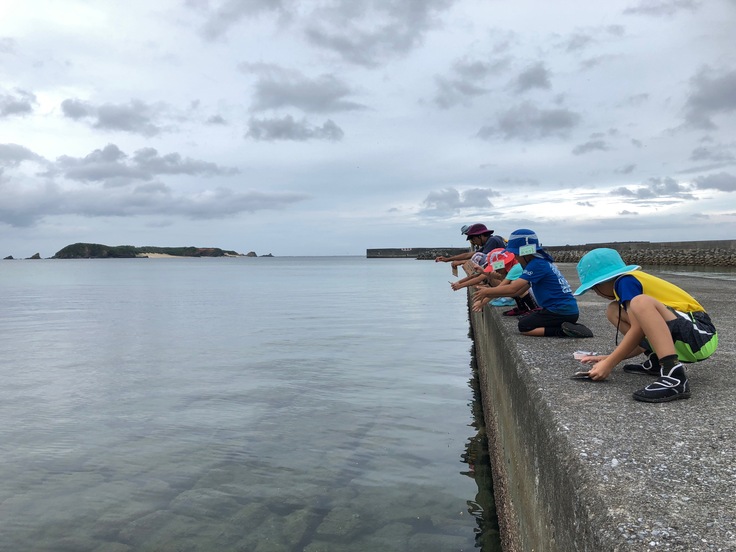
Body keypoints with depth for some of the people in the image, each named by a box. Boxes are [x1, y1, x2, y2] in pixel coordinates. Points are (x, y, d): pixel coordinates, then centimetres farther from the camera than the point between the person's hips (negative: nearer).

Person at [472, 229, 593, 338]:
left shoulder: (537, 264, -16)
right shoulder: (543, 262, 14)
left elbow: (513, 288, -22)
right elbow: (519, 290, 15)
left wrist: (487, 291, -8)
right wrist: (488, 298, 10)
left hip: (561, 311, -9)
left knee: (524, 326, -1)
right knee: (526, 319, 22)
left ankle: (563, 330, -11)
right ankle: (565, 326, 7)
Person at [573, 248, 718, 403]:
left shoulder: (625, 281, -7)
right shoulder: (635, 280, 20)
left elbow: (639, 329, -15)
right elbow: (645, 332, 19)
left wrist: (609, 364, -10)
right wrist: (611, 358, 18)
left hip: (700, 335, -10)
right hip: (681, 343, 10)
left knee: (641, 303, -34)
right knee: (614, 311, 10)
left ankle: (674, 376, -41)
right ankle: (656, 362, 3)